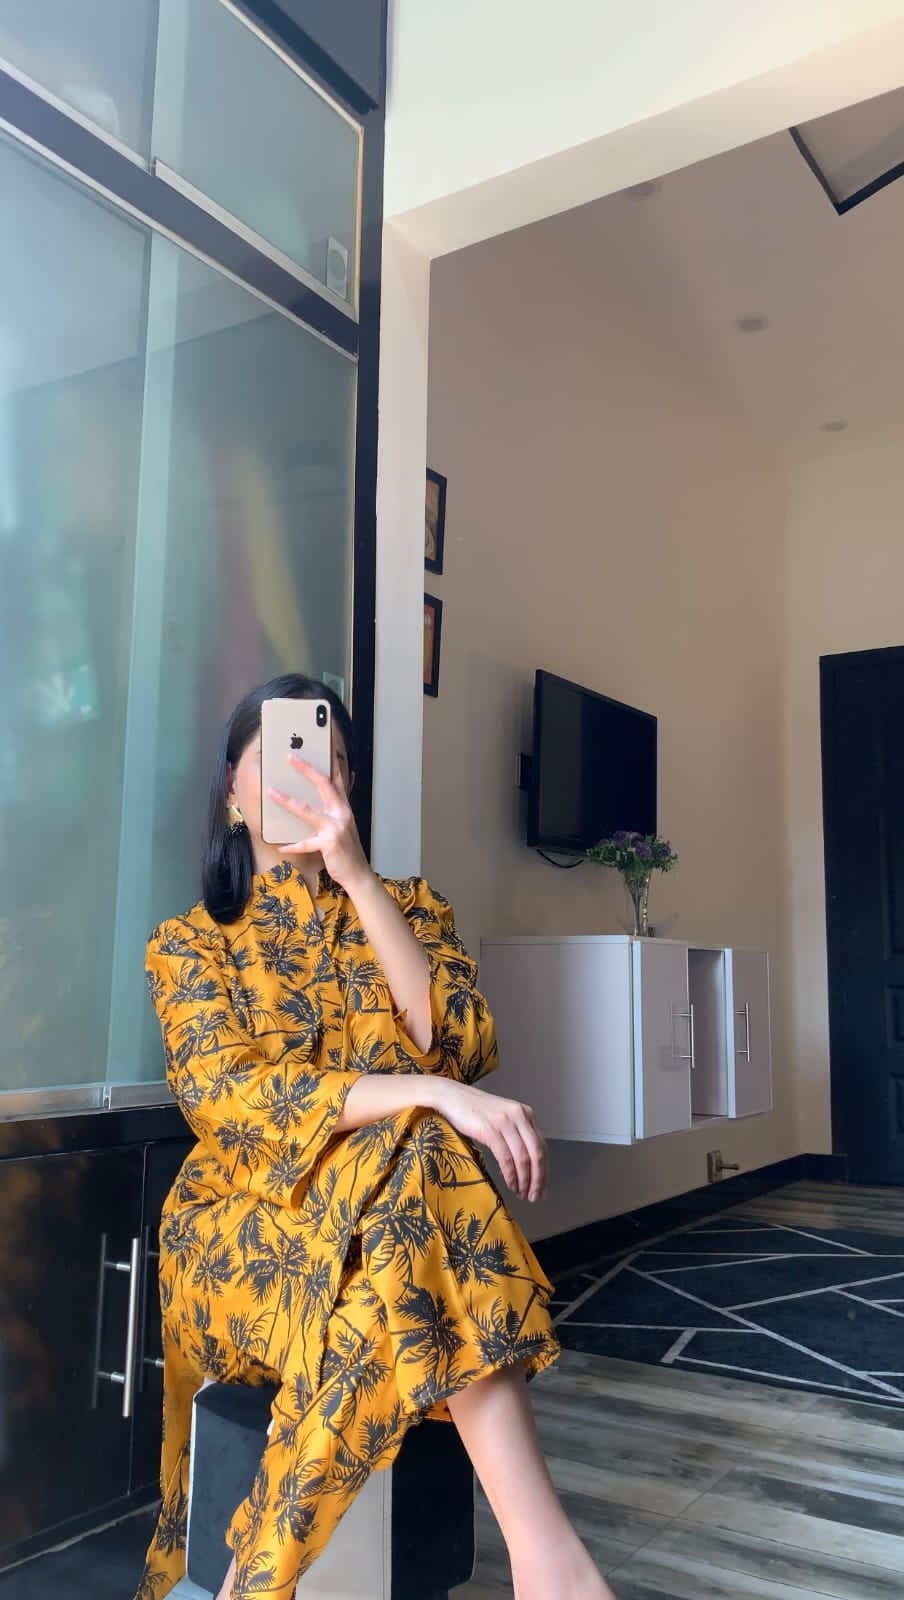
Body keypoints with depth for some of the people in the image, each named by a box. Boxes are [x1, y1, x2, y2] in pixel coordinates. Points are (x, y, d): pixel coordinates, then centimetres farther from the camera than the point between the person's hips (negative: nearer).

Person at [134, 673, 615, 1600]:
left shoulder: (408, 906, 11)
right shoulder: (190, 942, 5)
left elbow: (464, 1047, -8)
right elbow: (225, 1094, -14)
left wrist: (356, 876, -16)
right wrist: (424, 1095, -29)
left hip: (389, 1204, 3)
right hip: (245, 1221, -2)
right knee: (417, 1156, -33)